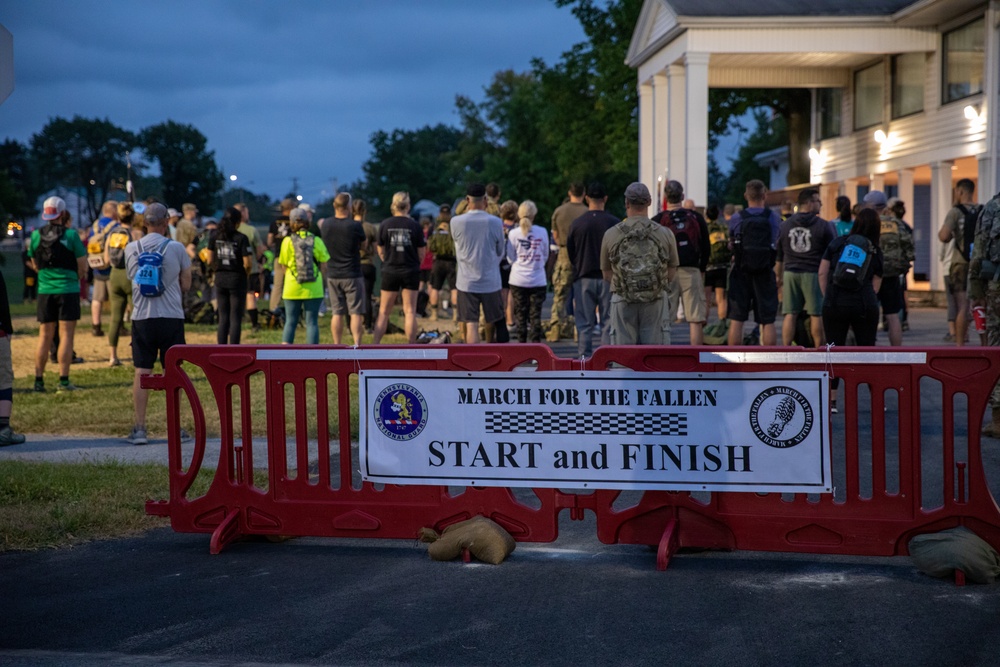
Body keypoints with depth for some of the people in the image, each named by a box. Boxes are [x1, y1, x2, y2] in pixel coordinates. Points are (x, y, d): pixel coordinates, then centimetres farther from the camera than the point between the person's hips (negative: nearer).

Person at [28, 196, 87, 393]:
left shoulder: (36, 235, 3)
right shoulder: (71, 235, -9)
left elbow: (36, 265, 15)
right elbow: (83, 267, -6)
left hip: (45, 291, 4)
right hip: (68, 290, -4)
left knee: (44, 336, 11)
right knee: (66, 335, 0)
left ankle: (38, 379, 10)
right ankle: (63, 380, -4)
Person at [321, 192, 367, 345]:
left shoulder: (326, 225, -2)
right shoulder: (355, 226, -14)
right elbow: (363, 245, 1)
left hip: (332, 275, 4)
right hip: (352, 275, -4)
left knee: (337, 313, 9)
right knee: (356, 312, -1)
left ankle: (337, 346, 11)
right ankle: (357, 344, -8)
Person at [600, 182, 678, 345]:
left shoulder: (611, 234, -1)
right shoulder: (665, 234, -1)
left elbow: (606, 274, 7)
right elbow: (671, 272, 7)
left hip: (622, 301, 0)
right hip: (656, 301, 0)